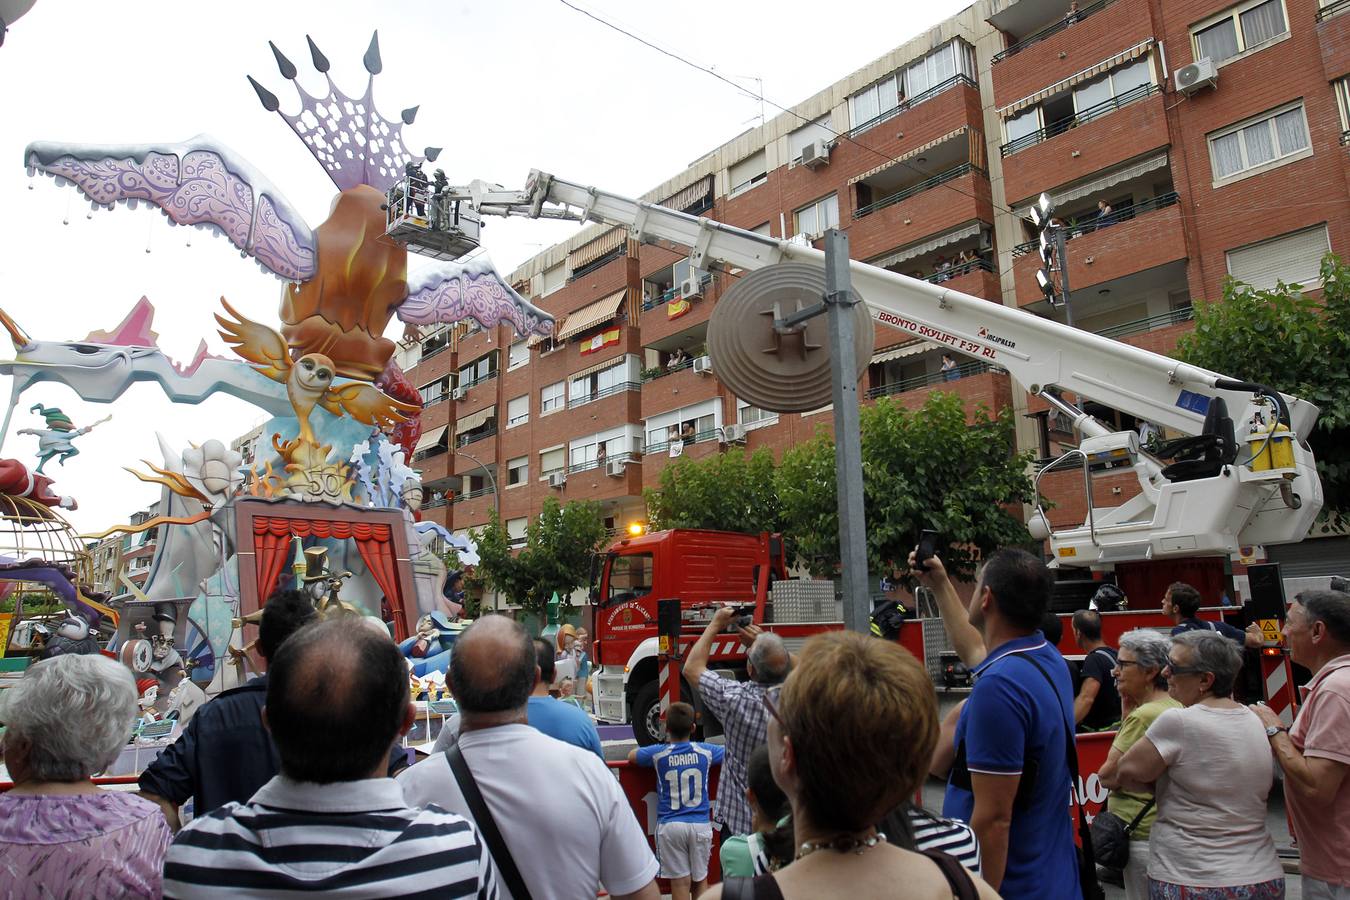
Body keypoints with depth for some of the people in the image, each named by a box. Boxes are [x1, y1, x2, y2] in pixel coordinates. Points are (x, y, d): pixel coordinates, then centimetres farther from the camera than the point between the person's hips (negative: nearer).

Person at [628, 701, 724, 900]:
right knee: (700, 880, 15)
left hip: (670, 825, -1)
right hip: (700, 824, 1)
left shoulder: (658, 753, -4)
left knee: (680, 883, 4)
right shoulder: (705, 751, 0)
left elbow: (631, 756, 15)